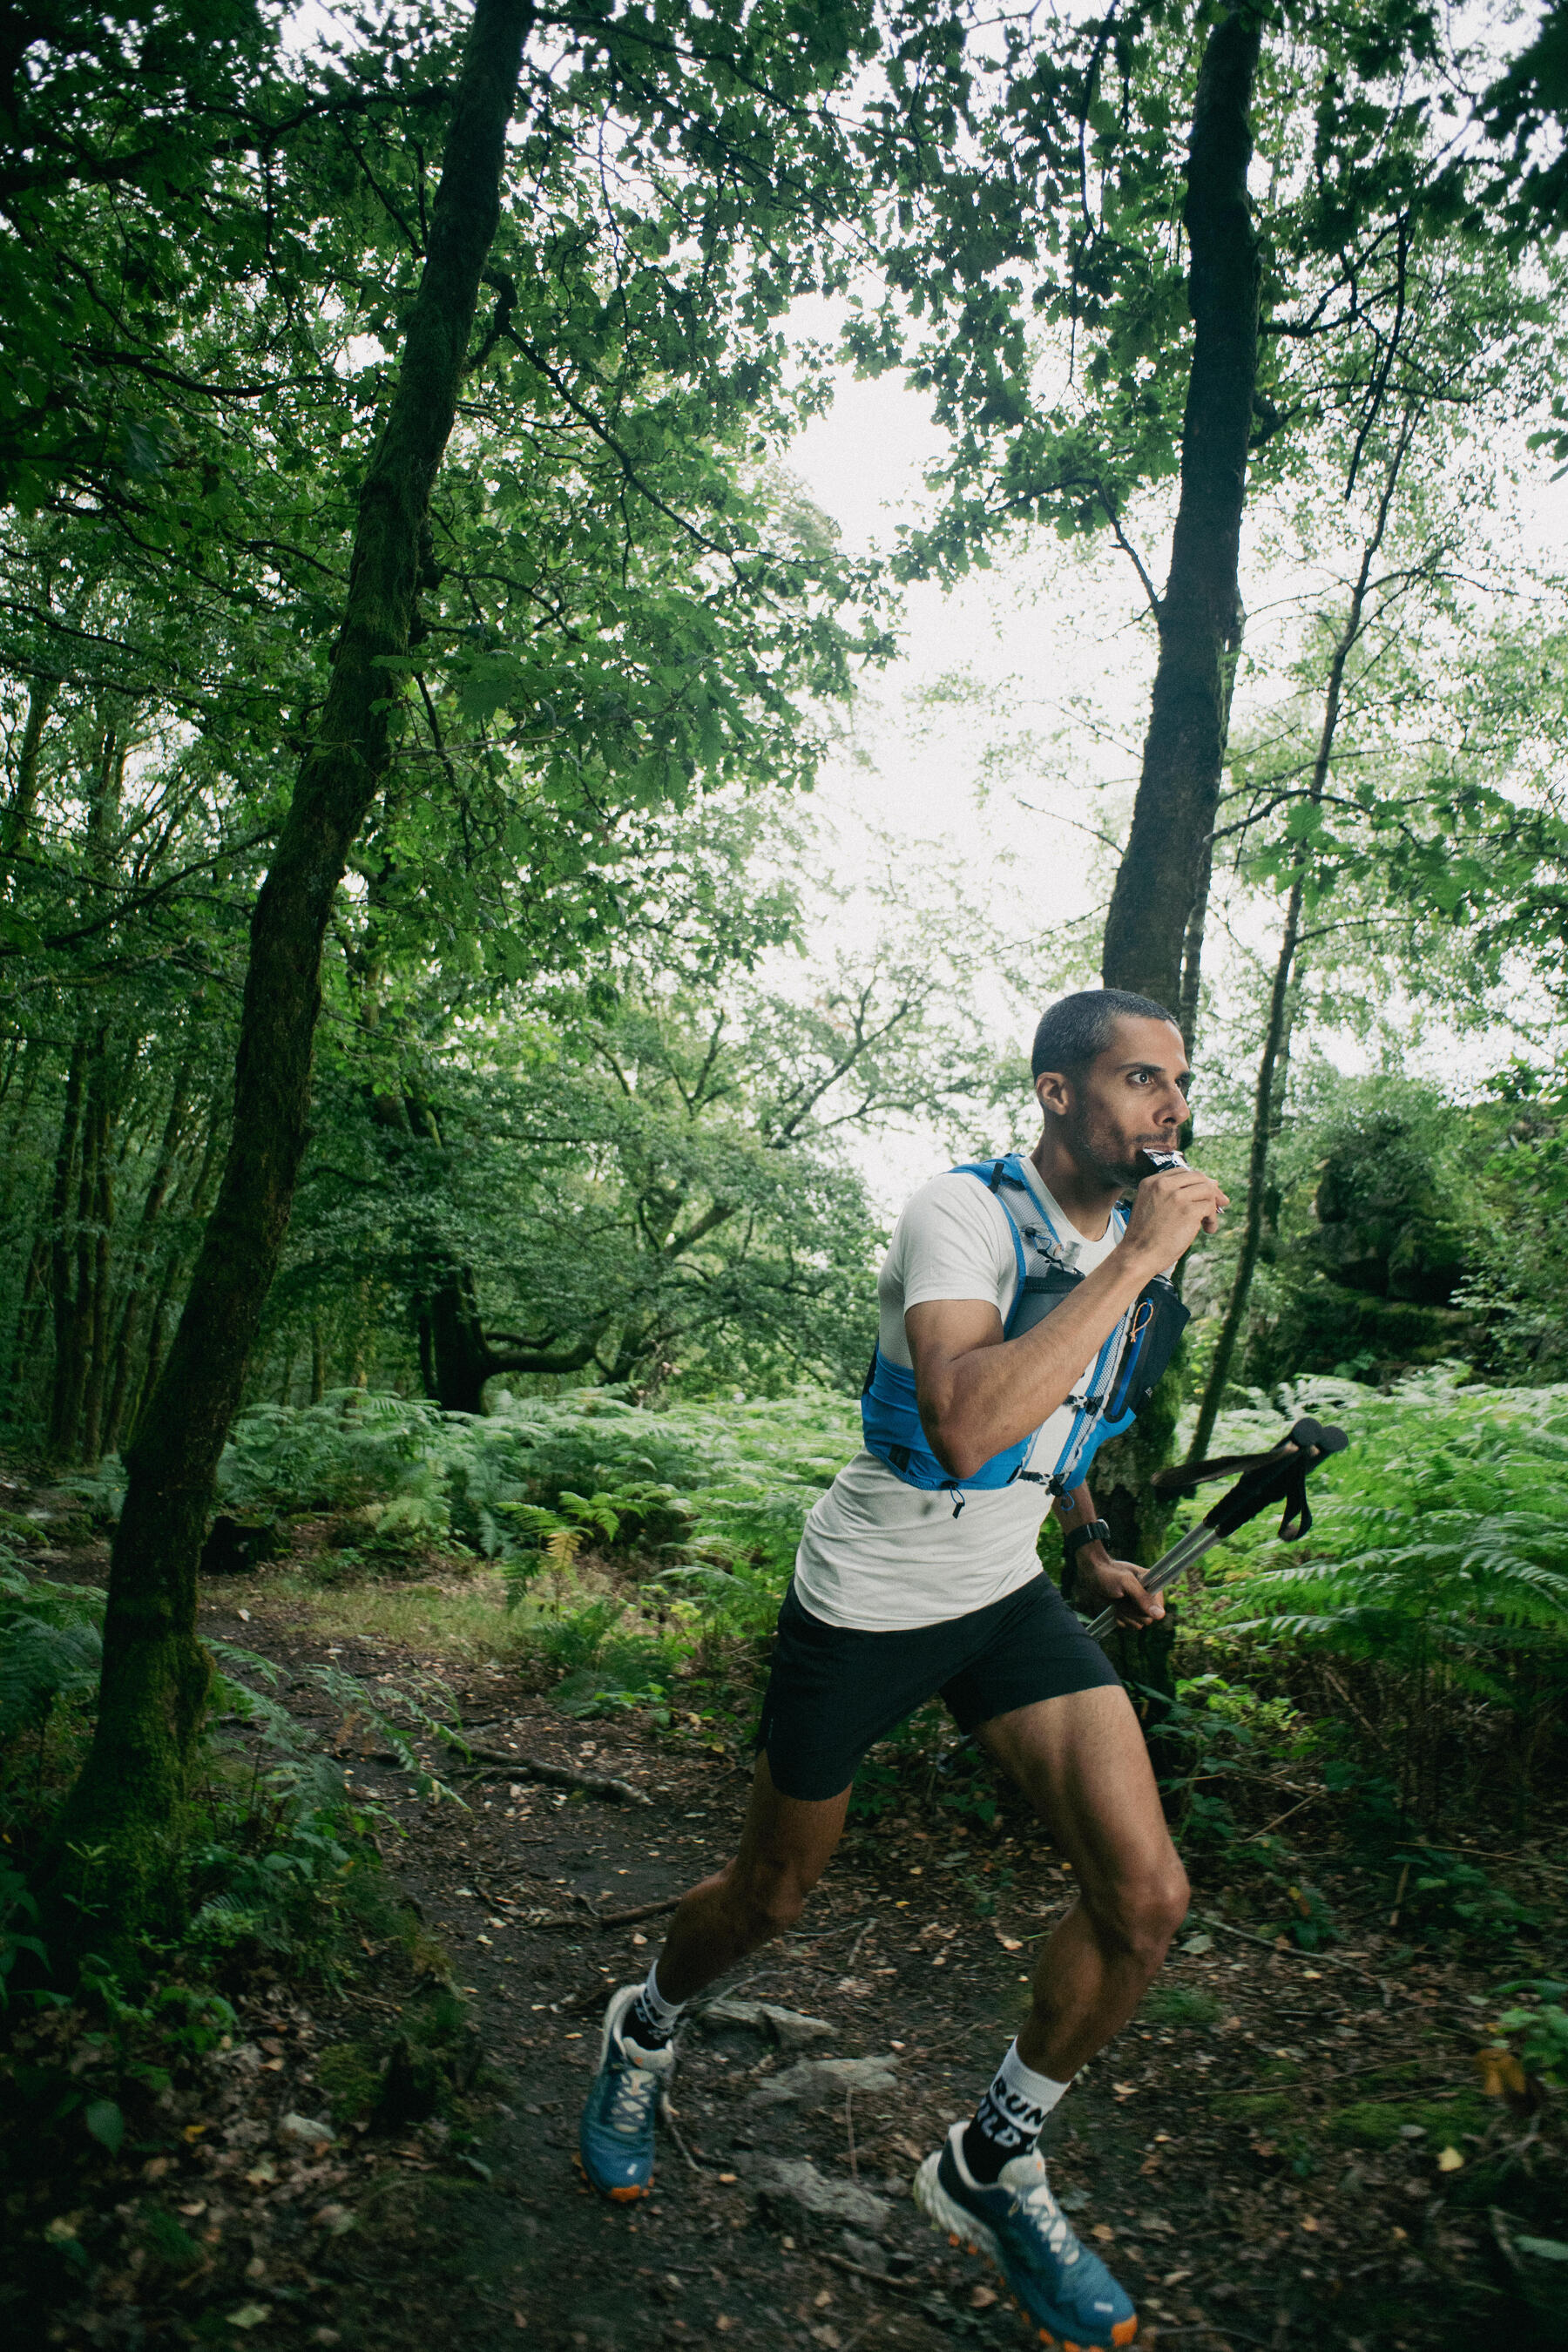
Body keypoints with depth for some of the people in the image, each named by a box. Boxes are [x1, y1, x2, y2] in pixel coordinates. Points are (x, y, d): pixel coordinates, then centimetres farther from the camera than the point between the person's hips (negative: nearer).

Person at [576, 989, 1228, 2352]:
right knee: (771, 1900, 12)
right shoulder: (965, 1215, -23)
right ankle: (646, 2031, 48)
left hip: (1008, 1597, 6)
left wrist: (1091, 1549, 20)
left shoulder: (1134, 1234, 1)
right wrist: (1135, 1265, -36)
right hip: (865, 1607, -5)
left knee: (1146, 1896, -10)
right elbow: (964, 1426, -42)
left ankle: (993, 2166, 17)